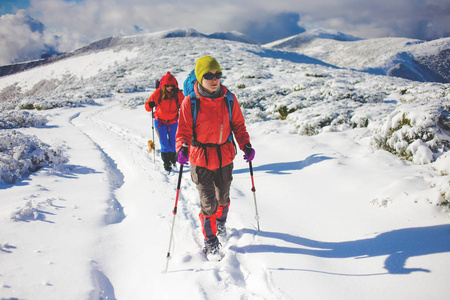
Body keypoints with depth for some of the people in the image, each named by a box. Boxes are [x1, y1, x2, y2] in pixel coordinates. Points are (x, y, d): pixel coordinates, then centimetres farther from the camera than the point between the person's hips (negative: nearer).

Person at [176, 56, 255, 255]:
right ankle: (210, 239, 22)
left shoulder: (229, 99, -4)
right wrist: (182, 148, -28)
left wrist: (246, 145, -8)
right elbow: (184, 131, -8)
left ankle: (221, 222, 53)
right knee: (208, 201, -2)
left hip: (225, 157, 3)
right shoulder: (190, 102, -12)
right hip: (200, 159, -3)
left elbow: (238, 125, 6)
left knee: (223, 196, 21)